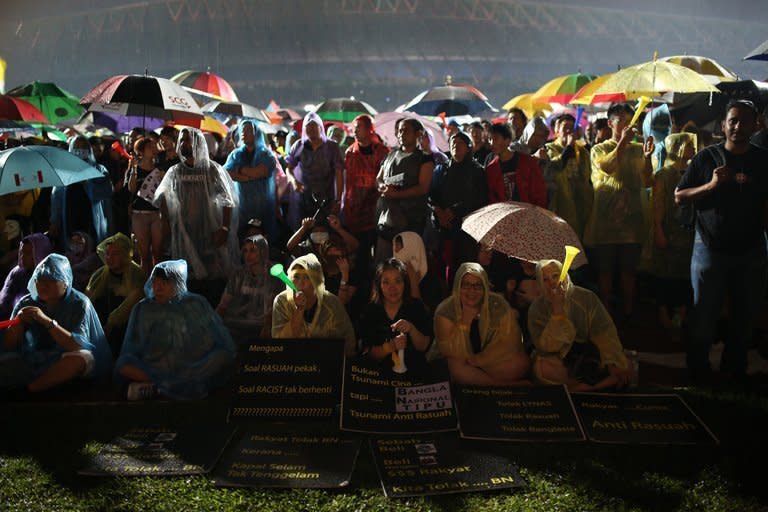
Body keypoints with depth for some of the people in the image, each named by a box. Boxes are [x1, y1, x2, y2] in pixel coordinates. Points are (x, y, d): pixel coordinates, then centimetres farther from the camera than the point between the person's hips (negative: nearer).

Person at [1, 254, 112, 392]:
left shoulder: (79, 303, -9)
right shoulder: (26, 303, 3)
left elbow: (78, 345, -22)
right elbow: (9, 346, 5)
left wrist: (46, 321, -30)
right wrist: (18, 323, -15)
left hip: (66, 366, -3)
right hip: (33, 363, 3)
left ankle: (27, 389, -23)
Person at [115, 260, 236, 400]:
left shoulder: (196, 304, 6)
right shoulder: (143, 308, 7)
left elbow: (225, 346, 6)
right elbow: (129, 353, 8)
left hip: (194, 369, 0)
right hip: (154, 369, 0)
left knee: (225, 357, -28)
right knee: (122, 366, -26)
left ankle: (153, 386, -27)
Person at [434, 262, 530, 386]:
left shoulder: (498, 305, -8)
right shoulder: (445, 311, -11)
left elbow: (511, 342, -10)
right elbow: (451, 353, -15)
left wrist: (478, 360, -20)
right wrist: (465, 322, -25)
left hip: (494, 362, 1)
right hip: (463, 363, 0)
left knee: (521, 362, -26)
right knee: (455, 368, -34)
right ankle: (507, 385, -15)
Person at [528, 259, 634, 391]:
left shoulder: (587, 298, -6)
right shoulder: (537, 309, -8)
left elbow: (605, 335, -10)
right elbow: (547, 347, -19)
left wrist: (613, 364, -24)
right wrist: (557, 310, -25)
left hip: (591, 355, 1)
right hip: (558, 359, -1)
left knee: (627, 370, -19)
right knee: (542, 368, -35)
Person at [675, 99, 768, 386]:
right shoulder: (707, 158, 0)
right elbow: (679, 197, -1)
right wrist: (711, 185, -15)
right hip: (711, 248, -2)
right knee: (704, 312, 6)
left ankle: (735, 367, 31)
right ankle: (698, 368, 24)